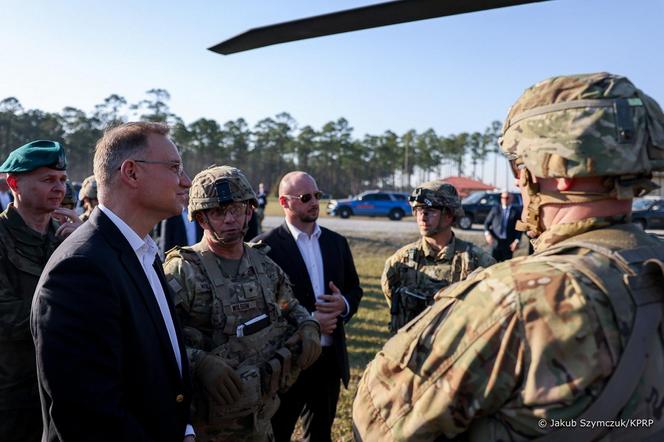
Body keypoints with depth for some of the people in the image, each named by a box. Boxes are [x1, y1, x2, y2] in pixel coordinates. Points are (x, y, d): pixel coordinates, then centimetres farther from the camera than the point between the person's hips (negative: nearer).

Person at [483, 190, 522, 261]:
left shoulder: (516, 212, 4)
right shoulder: (495, 209, 8)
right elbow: (487, 222, 10)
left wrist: (516, 241, -9)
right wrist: (487, 233, -6)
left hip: (509, 244, -1)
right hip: (495, 241, 1)